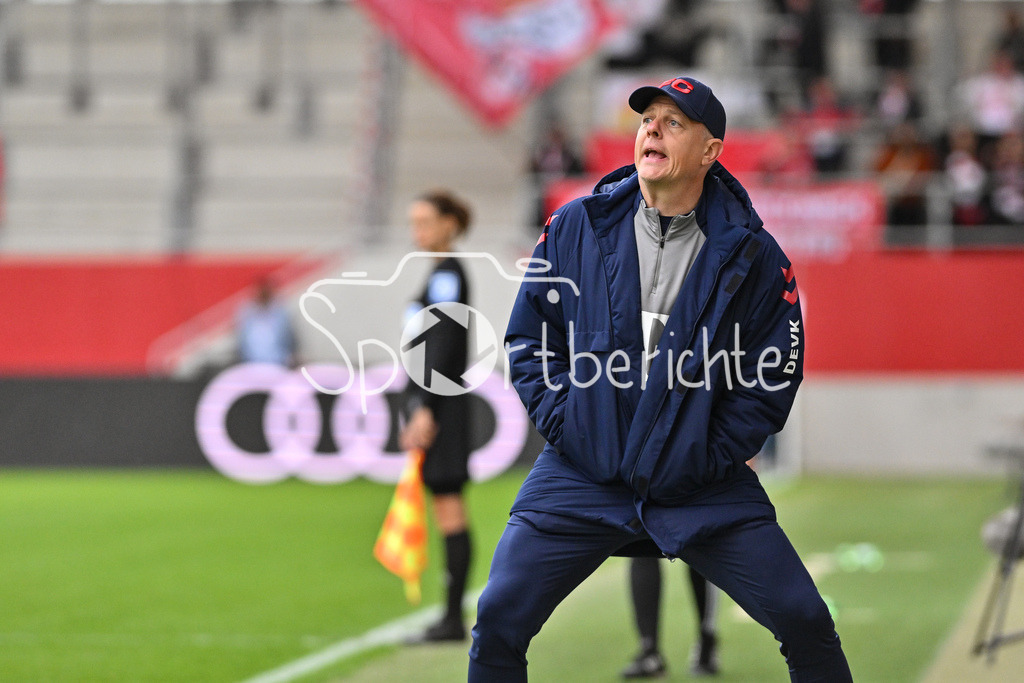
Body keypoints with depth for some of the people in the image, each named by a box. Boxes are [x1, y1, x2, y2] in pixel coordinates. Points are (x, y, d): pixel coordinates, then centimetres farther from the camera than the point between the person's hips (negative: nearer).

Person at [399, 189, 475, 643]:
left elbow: (444, 346, -17)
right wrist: (418, 410, 22)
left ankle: (453, 618, -9)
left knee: (449, 508, -9)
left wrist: (426, 409, -21)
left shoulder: (447, 275, -11)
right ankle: (452, 617, 8)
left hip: (440, 401, -10)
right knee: (446, 509, 8)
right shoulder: (441, 274, 19)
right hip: (430, 401, 10)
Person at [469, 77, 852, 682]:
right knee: (498, 622, -10)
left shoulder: (753, 256, -2)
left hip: (705, 488, -1)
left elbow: (775, 375, 3)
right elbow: (528, 341, 9)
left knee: (807, 624, -8)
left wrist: (713, 455, -6)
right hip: (580, 474, 1)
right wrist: (567, 426, -4)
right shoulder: (577, 227, 2)